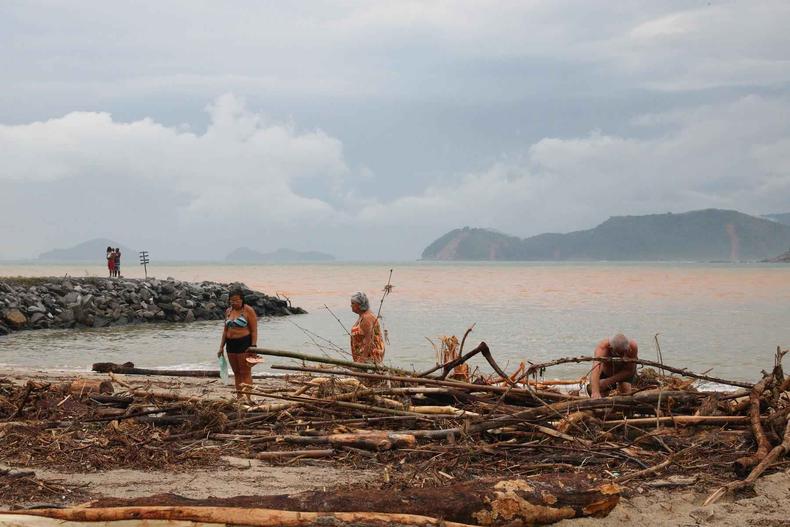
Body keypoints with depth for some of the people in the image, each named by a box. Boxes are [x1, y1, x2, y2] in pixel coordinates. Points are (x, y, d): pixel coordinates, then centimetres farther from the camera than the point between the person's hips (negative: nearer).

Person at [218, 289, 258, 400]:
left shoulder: (248, 311, -7)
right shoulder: (228, 311, 13)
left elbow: (254, 330, -10)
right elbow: (225, 330, 19)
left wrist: (253, 346, -17)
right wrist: (221, 346, 15)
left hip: (244, 344, -7)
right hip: (231, 344, 7)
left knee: (245, 372, -6)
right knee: (236, 372, 10)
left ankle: (248, 398, -5)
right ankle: (238, 397, 15)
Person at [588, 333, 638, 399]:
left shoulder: (633, 347, -37)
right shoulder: (603, 347, -42)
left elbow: (630, 371, -28)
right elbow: (596, 369, -56)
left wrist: (610, 380, -36)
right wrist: (595, 392, -71)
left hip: (625, 373, 0)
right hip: (605, 372, 1)